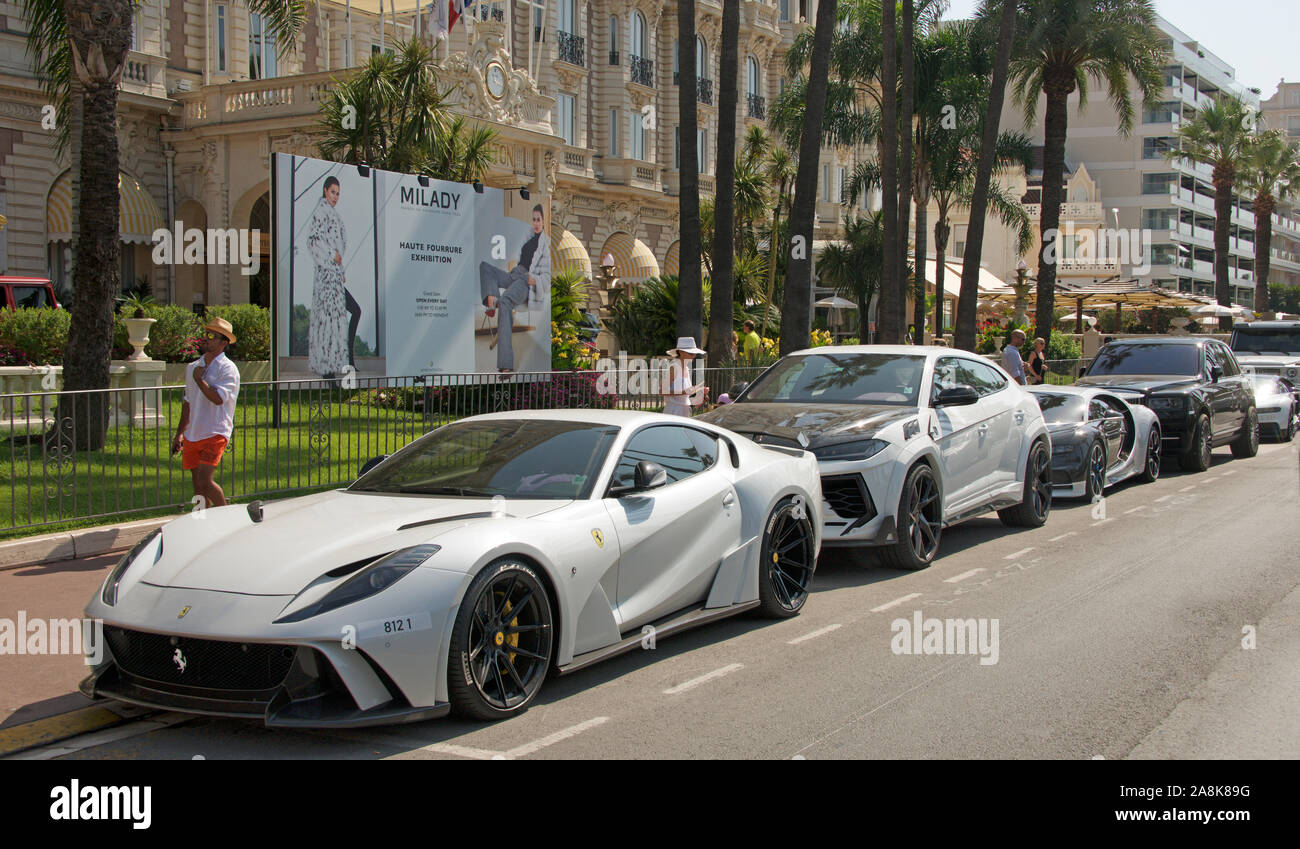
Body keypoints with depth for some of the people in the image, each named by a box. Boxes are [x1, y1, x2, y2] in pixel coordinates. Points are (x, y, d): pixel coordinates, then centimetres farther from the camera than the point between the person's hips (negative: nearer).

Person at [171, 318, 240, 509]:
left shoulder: (228, 369, -7)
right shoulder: (193, 367, 14)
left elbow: (218, 398, -23)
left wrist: (199, 379, -10)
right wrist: (179, 433, 23)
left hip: (215, 434, -7)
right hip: (193, 435, 7)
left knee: (205, 480, -17)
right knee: (197, 484, 8)